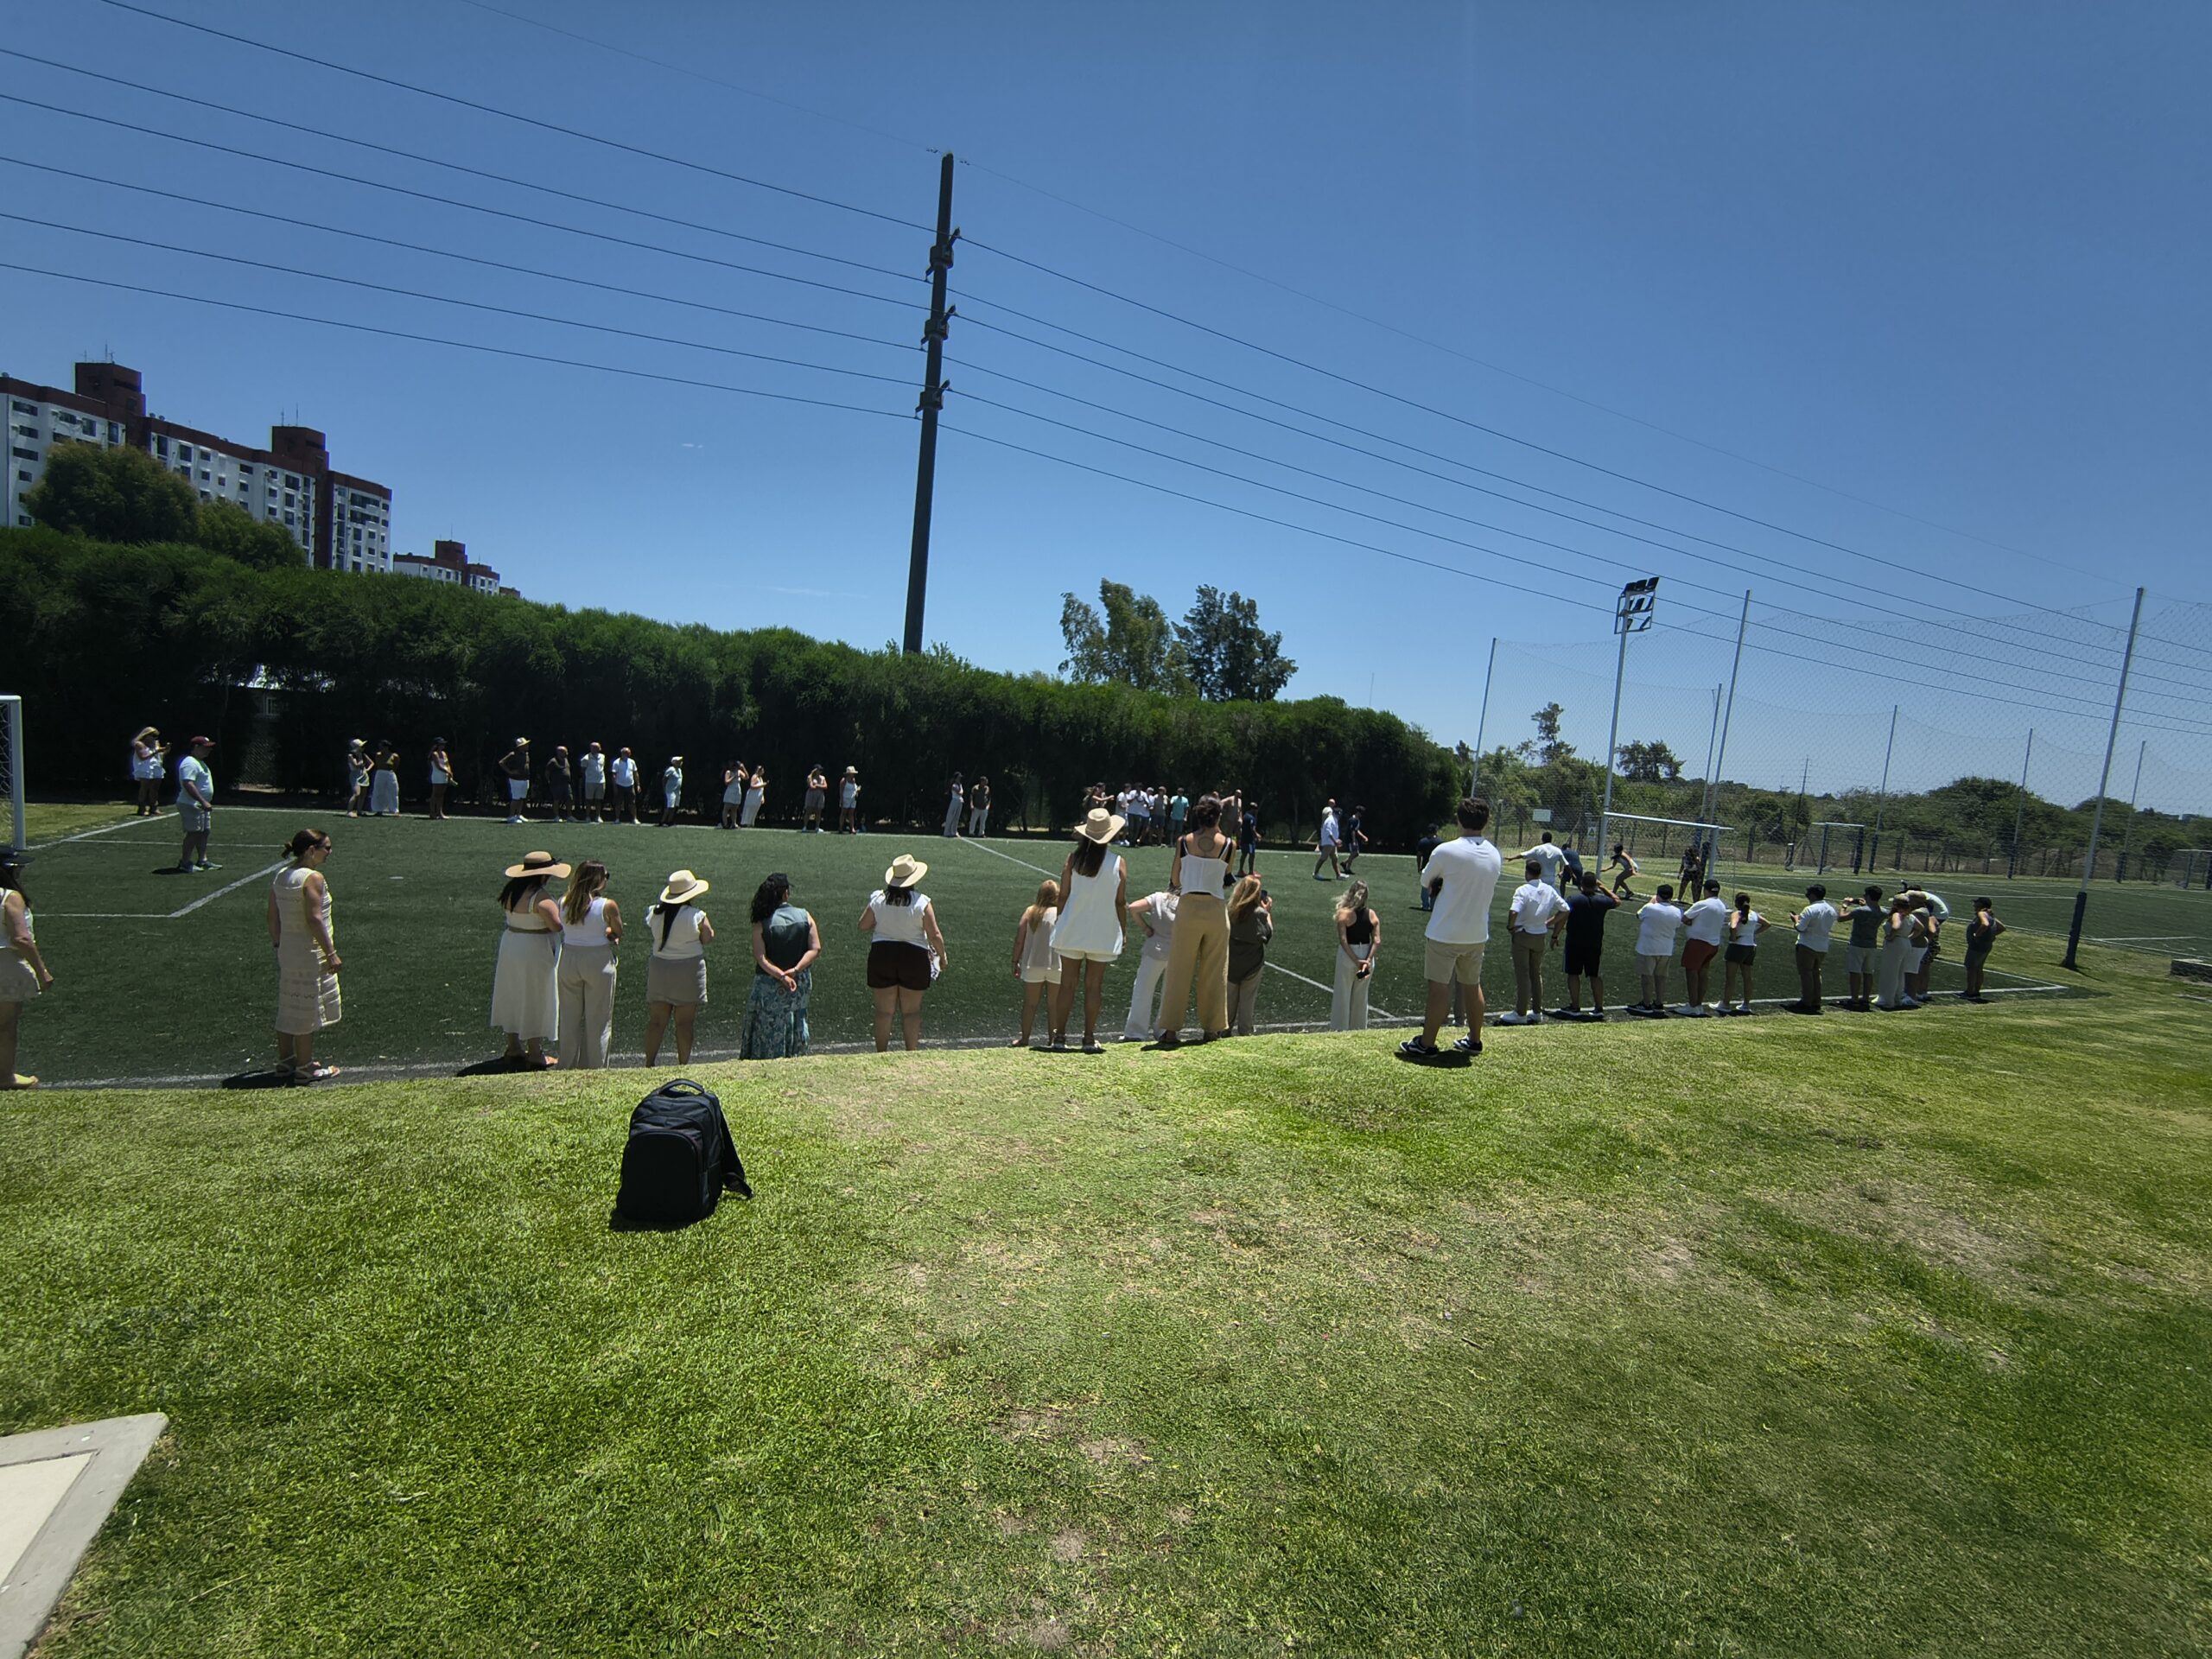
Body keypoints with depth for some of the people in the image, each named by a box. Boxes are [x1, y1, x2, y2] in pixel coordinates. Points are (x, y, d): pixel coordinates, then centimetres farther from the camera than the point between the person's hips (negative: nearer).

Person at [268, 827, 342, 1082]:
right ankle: (305, 1068, 10)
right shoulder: (313, 877, -18)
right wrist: (331, 953, -19)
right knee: (307, 1010, 1)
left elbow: (273, 917, 11)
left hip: (286, 952, 8)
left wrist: (277, 944, 20)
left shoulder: (280, 876, 7)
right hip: (310, 954, -8)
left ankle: (285, 1061, 29)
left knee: (288, 1008, 18)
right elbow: (314, 919, -22)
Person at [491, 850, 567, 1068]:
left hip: (510, 946, 8)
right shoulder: (541, 898, -22)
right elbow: (557, 925, -26)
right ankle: (535, 1055, 9)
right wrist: (564, 908, -9)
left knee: (513, 996, 17)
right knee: (535, 1001, 2)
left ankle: (514, 1048, 28)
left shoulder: (510, 891, 3)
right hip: (536, 951, -8)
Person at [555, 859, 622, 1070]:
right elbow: (618, 935, -3)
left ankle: (568, 1065, 26)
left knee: (569, 1017, 16)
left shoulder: (563, 902, -2)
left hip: (569, 960, 4)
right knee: (598, 1019, 8)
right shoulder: (607, 906, -14)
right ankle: (595, 1067, 15)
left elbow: (560, 928, 5)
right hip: (599, 962, -4)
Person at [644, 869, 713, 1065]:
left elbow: (650, 934, 13)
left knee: (656, 1021, 10)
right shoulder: (697, 916, -13)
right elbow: (708, 939, -4)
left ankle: (650, 1063, 13)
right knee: (685, 1022, 2)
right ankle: (683, 1064, 6)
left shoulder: (655, 913, 1)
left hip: (659, 968, 4)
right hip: (688, 970, -4)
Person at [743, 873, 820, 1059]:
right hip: (800, 984, 3)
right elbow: (816, 949, -11)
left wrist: (781, 976, -22)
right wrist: (795, 970, -17)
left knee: (768, 1030, 9)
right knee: (795, 1025, 18)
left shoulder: (761, 923, -11)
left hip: (770, 986, -2)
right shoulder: (805, 917, -5)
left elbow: (760, 958, -18)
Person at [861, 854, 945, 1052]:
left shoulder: (878, 899, -4)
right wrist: (942, 955, 6)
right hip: (914, 958, -1)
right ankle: (911, 1052, 13)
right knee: (911, 1011, 10)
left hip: (882, 956, 2)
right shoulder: (922, 902, -11)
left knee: (884, 1011, 10)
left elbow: (863, 926, 6)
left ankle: (881, 1053, 17)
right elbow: (935, 936, -10)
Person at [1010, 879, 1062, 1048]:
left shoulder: (1030, 912, 0)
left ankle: (1024, 1038, 19)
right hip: (1057, 967, -1)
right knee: (1053, 1005, 9)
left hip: (1033, 966, 1)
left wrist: (1016, 962, 7)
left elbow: (1019, 940, -1)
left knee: (1029, 1004, 12)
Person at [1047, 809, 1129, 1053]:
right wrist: (1122, 932, 7)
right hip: (1102, 933, -1)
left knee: (1067, 984, 7)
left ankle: (1059, 1037, 10)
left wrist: (1059, 922, 10)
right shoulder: (1118, 862, -6)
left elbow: (1063, 896, -2)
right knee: (1093, 986, 7)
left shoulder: (1073, 858, -4)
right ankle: (1089, 1039, 12)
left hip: (1072, 931, 1)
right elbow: (1121, 902, -3)